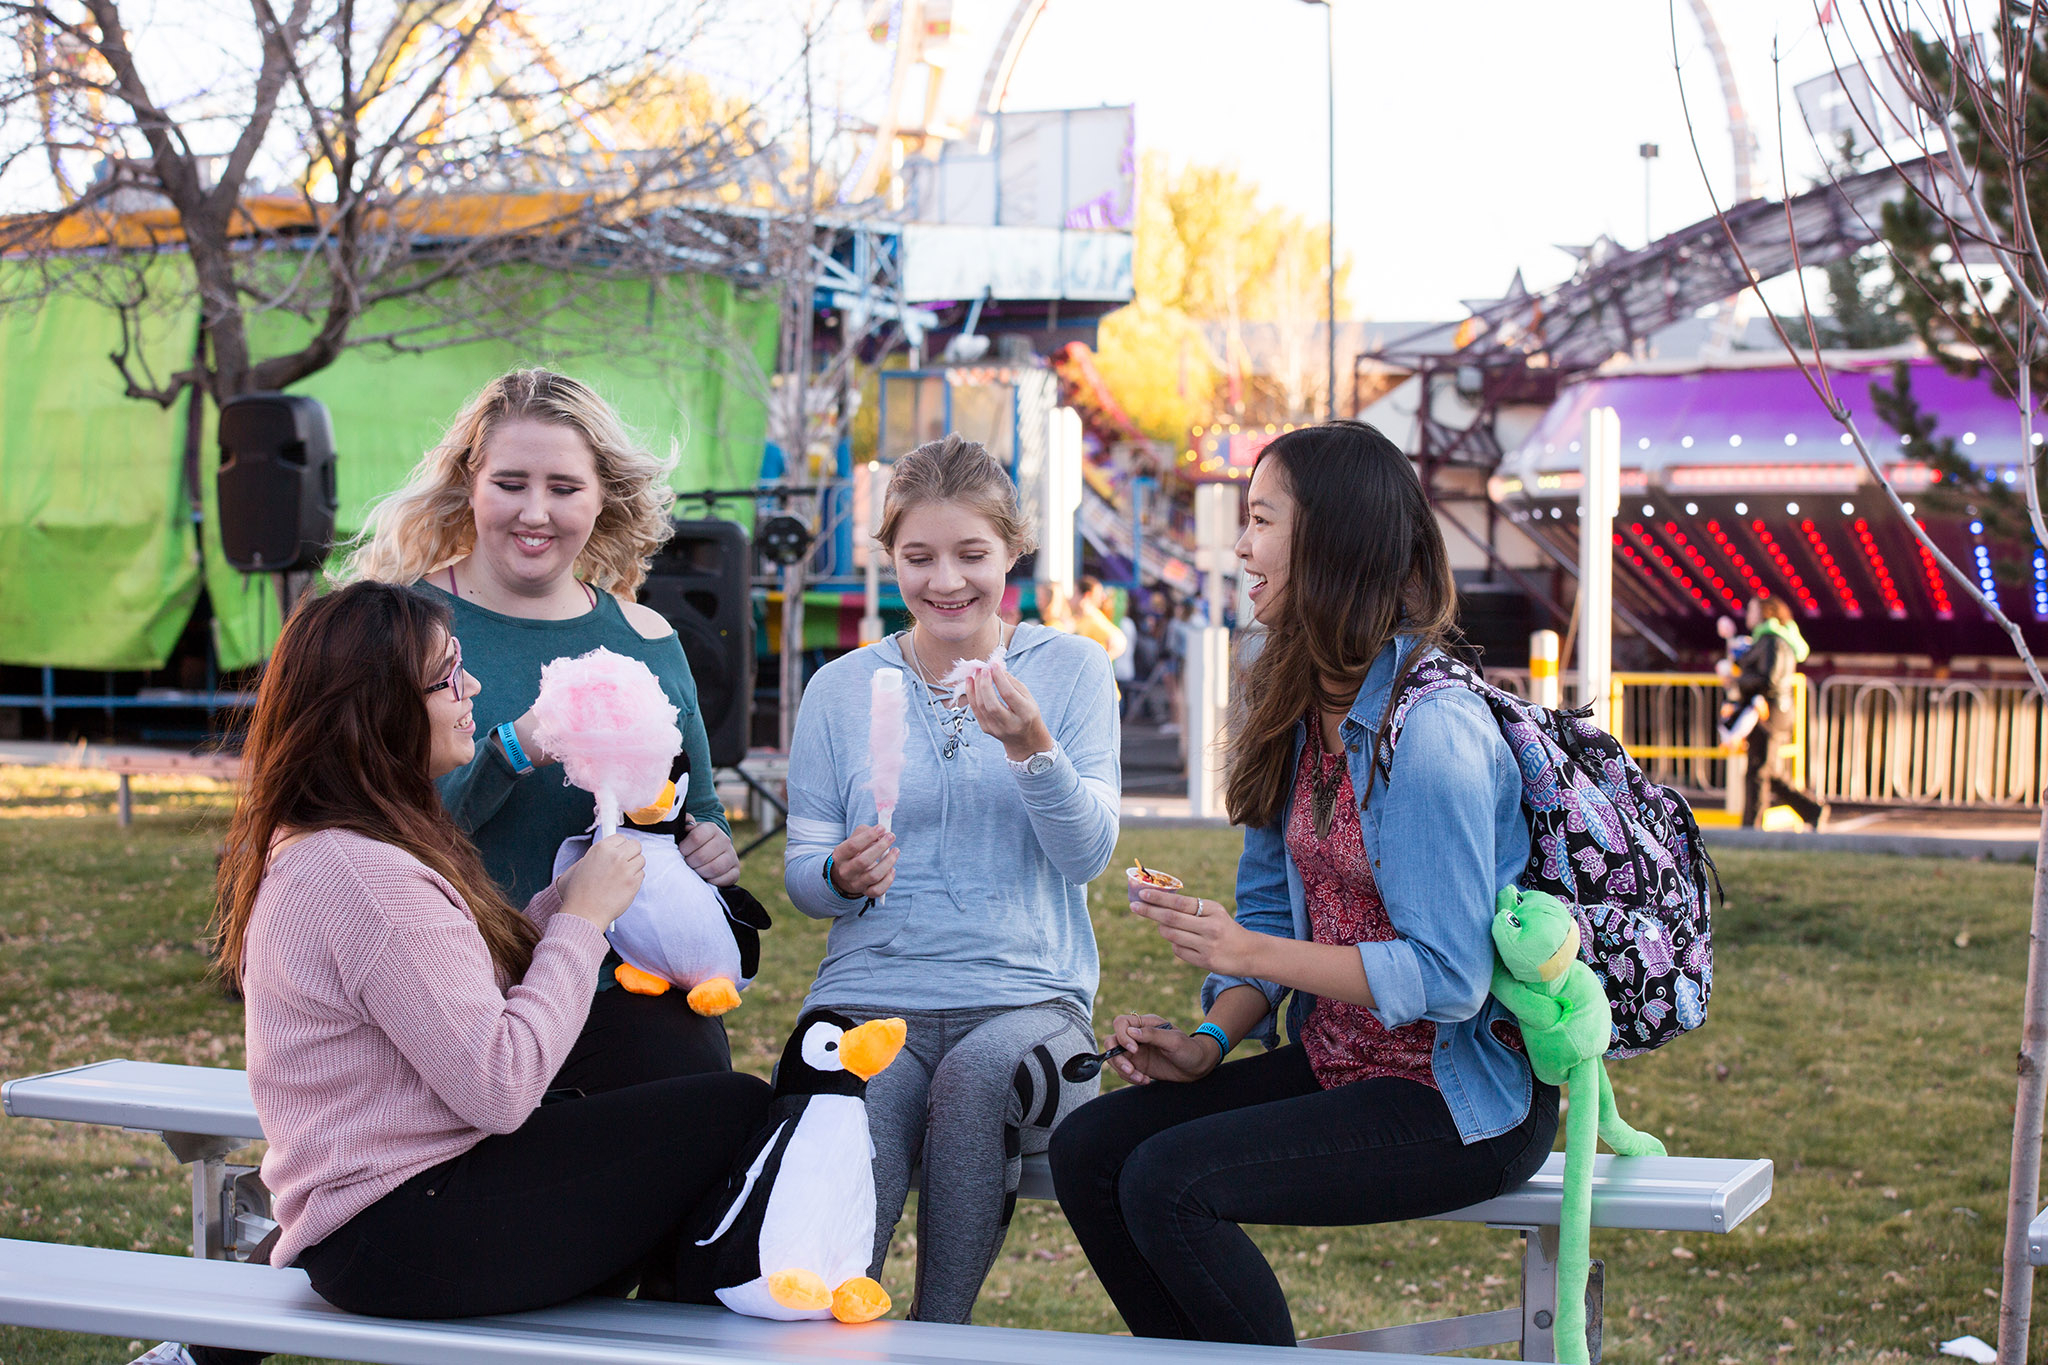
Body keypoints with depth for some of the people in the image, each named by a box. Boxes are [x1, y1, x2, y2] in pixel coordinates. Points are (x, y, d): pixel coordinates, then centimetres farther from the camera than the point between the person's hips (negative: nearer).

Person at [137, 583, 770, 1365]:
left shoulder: (309, 849, 12)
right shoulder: (365, 878, -21)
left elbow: (477, 991, 14)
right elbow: (499, 1087, -23)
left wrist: (582, 886, 4)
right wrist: (582, 918, -13)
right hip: (401, 1241, -10)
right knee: (734, 1117, -11)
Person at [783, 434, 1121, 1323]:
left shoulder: (1071, 670, 8)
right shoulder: (841, 689, 12)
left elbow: (1088, 855, -2)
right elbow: (799, 875, 12)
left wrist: (1030, 745, -20)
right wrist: (842, 875, -12)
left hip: (1026, 995, 0)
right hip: (871, 995, 0)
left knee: (979, 1069, -36)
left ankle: (939, 1334, -20)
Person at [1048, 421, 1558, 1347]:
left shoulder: (1431, 726, -21)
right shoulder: (1304, 706, 7)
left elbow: (1446, 977, -23)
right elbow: (1274, 910, 12)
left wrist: (1251, 953, -21)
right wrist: (1208, 1043, -3)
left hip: (1464, 1102, -8)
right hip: (1337, 1064, 9)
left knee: (1168, 1183, -23)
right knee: (1088, 1148, -6)